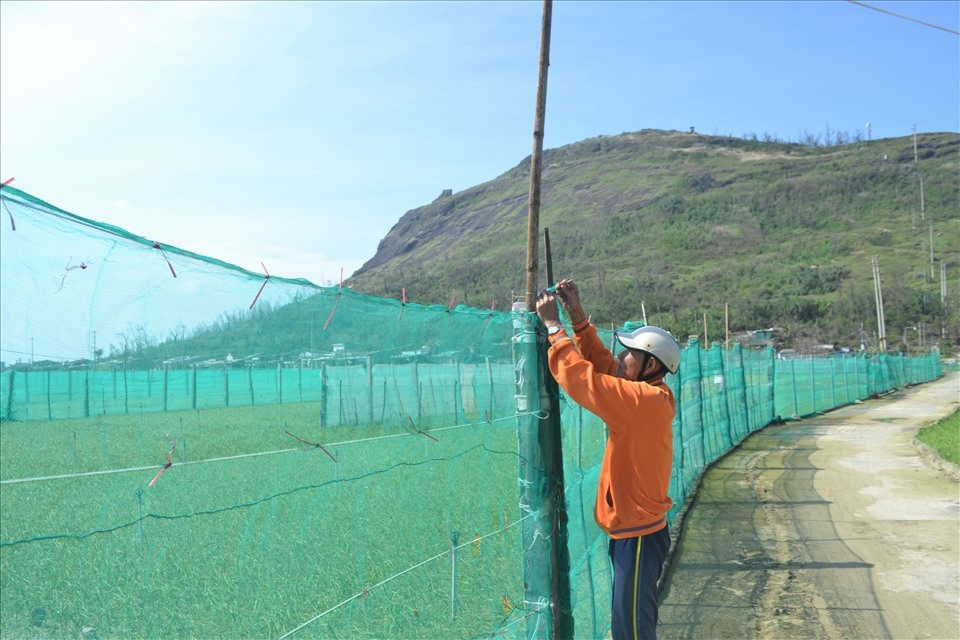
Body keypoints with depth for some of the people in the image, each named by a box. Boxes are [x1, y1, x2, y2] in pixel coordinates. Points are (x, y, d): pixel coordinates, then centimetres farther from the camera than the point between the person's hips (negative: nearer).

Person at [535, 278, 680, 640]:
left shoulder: (644, 399, -21)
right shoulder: (647, 396, 7)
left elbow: (582, 378, -23)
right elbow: (601, 364, 13)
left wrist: (553, 325, -13)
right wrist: (577, 317, 5)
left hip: (638, 536, -9)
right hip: (631, 530, 10)